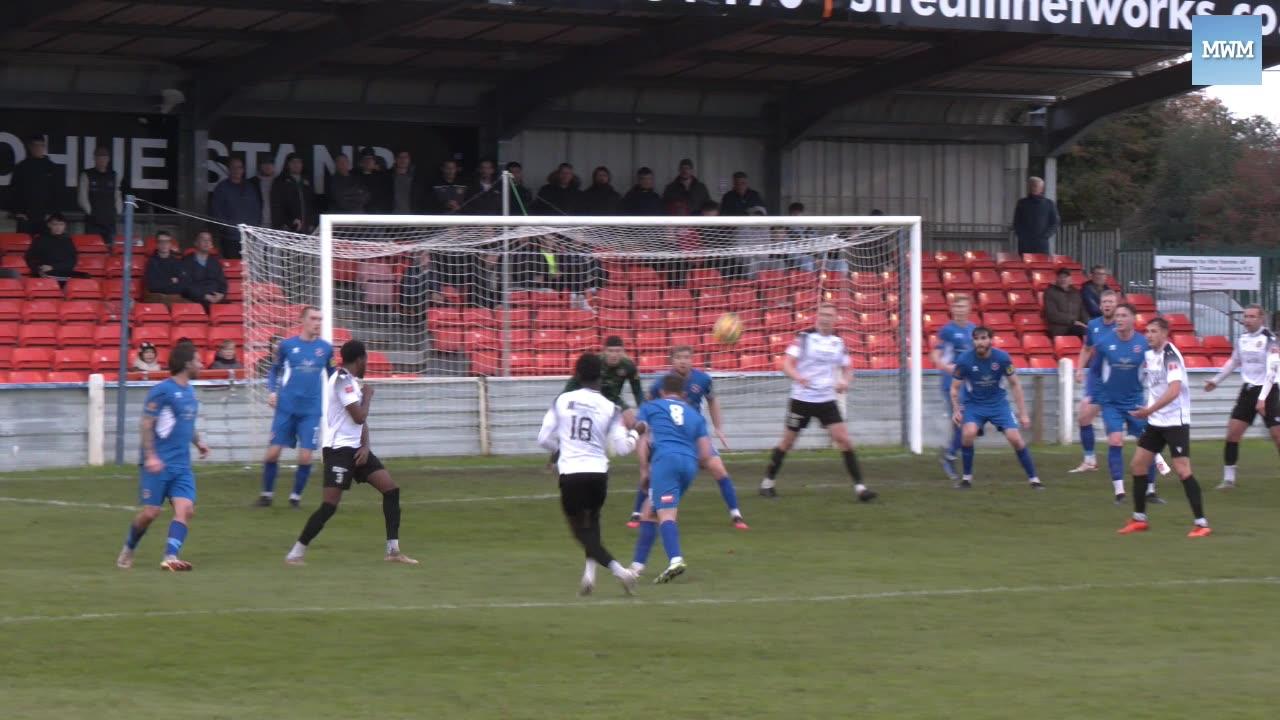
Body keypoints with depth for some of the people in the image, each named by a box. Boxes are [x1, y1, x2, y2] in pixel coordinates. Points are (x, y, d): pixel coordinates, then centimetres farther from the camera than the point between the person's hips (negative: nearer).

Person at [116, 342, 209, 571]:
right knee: (150, 512, -3)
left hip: (181, 466, 7)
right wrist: (150, 456, -20)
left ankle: (171, 556, -16)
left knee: (185, 508, -12)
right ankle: (128, 550, 21)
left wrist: (198, 441, 13)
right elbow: (147, 425, -13)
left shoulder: (189, 391, 13)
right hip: (158, 464, -7)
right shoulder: (162, 391, -11)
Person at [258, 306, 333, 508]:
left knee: (305, 457, -5)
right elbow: (275, 370, 13)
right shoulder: (287, 345, 1)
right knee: (273, 452, -2)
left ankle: (296, 495, 14)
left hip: (311, 411, 1)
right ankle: (267, 493, 16)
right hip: (286, 408, -1)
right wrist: (272, 391, -1)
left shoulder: (325, 348, 4)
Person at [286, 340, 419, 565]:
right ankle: (296, 553, -4)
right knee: (330, 505, -13)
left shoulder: (352, 381, 15)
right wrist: (368, 396, -2)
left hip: (355, 448, 9)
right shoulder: (342, 380, -15)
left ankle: (393, 550, 5)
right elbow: (359, 416, -20)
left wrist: (365, 446, -1)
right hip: (338, 449, -9)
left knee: (391, 489, 3)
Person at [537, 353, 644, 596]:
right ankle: (590, 571, 17)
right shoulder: (610, 408, -3)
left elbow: (544, 438, 3)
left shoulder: (562, 401, -1)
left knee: (581, 529, 4)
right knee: (592, 520, 27)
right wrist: (636, 433, 17)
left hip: (570, 472, -1)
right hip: (598, 471, 1)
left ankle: (618, 569, -14)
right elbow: (622, 447, -3)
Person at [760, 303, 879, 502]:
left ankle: (859, 486, -8)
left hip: (827, 400, 2)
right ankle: (767, 482, 24)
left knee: (843, 439, -9)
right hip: (802, 398, -2)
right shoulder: (804, 337, -5)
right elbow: (786, 363, -12)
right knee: (788, 441, 7)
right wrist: (798, 376, -33)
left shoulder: (838, 343, 6)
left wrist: (845, 381, -7)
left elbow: (848, 368, 16)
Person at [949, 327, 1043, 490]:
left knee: (1015, 438, -13)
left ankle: (1033, 479, 4)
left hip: (998, 403, 1)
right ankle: (967, 478, -9)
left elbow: (1015, 385, -3)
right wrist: (956, 410, -15)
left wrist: (1023, 413, -3)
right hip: (973, 404, -1)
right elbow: (955, 387, -2)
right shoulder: (964, 360, -17)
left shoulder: (1002, 358, -15)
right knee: (968, 433, -28)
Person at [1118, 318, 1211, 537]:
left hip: (1175, 421, -8)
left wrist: (1150, 410, -32)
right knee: (1137, 465, 7)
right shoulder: (1149, 355, 7)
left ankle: (1201, 523, -9)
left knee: (1182, 469, -13)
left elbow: (1174, 389, -29)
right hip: (1155, 421, 8)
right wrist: (1147, 412, 17)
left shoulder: (1170, 356, -17)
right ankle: (1139, 519, 17)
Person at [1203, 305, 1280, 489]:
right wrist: (1216, 381, 27)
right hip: (1248, 390, 6)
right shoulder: (1242, 338, 5)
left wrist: (1262, 398, -26)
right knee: (1232, 433, -3)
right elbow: (1234, 362, 23)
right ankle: (1228, 478, 5)